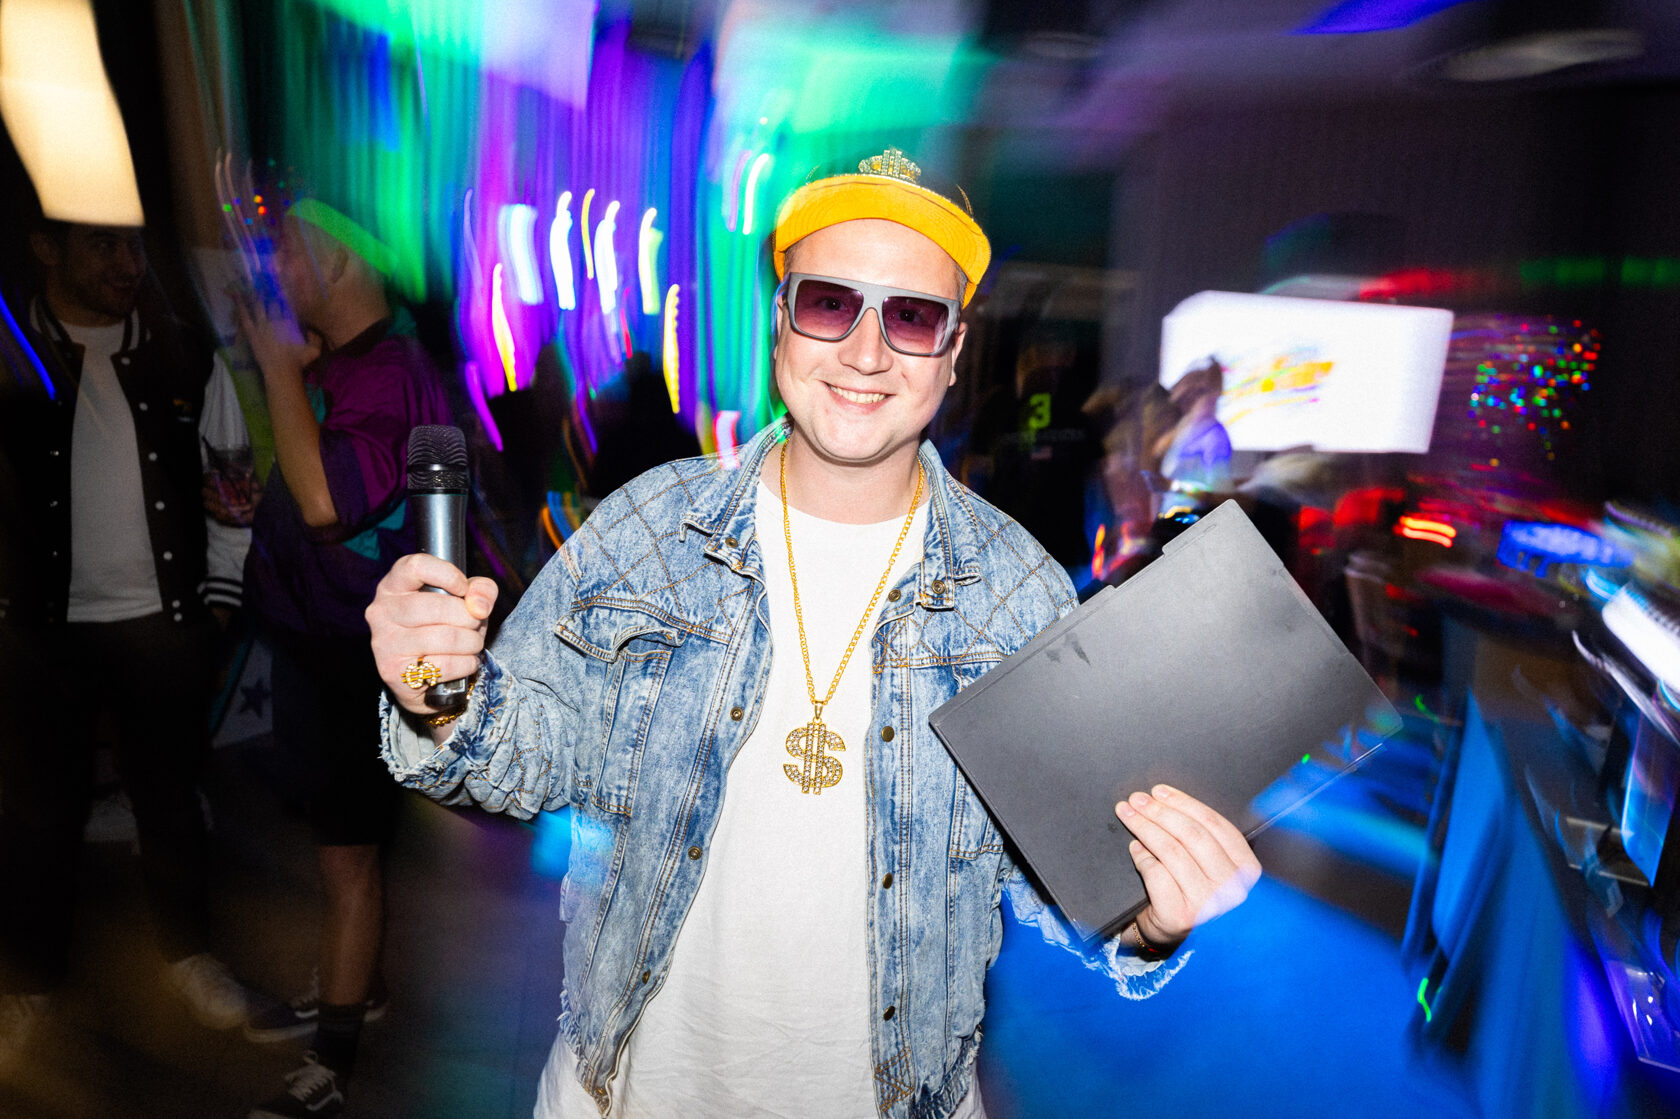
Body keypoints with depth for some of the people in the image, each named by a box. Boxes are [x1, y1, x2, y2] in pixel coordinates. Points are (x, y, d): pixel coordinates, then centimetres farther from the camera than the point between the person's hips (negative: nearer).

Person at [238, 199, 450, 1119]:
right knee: (339, 835, 23)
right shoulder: (333, 360, 9)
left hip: (352, 655, -10)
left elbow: (328, 499, -33)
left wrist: (279, 365, -25)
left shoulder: (391, 373, -21)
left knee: (347, 852, 3)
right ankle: (350, 986, 43)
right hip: (314, 638, 10)